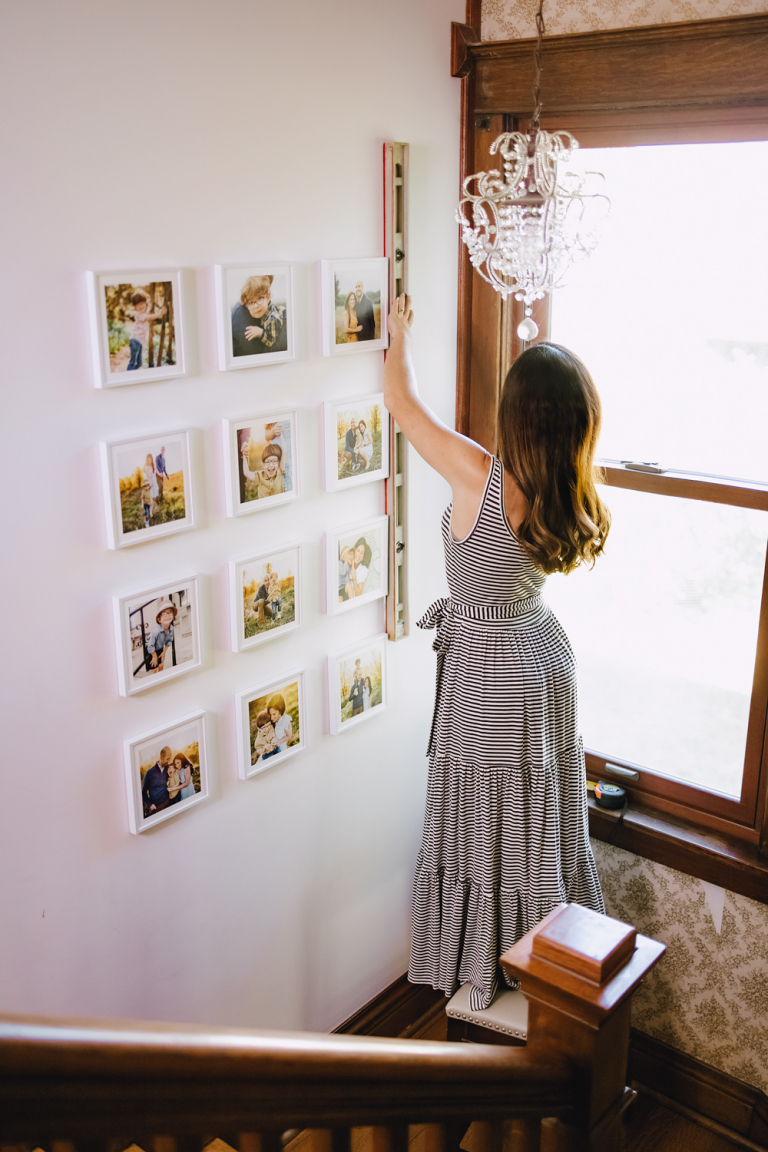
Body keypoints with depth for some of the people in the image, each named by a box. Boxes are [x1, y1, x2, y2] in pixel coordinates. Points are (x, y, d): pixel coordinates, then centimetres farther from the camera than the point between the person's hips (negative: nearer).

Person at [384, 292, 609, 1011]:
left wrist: (399, 334, 4)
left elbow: (401, 402, -15)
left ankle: (486, 967, 31)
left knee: (489, 822, 11)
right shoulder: (570, 499, -10)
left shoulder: (482, 477, -28)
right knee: (544, 815, 21)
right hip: (545, 653, 7)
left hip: (488, 668, -6)